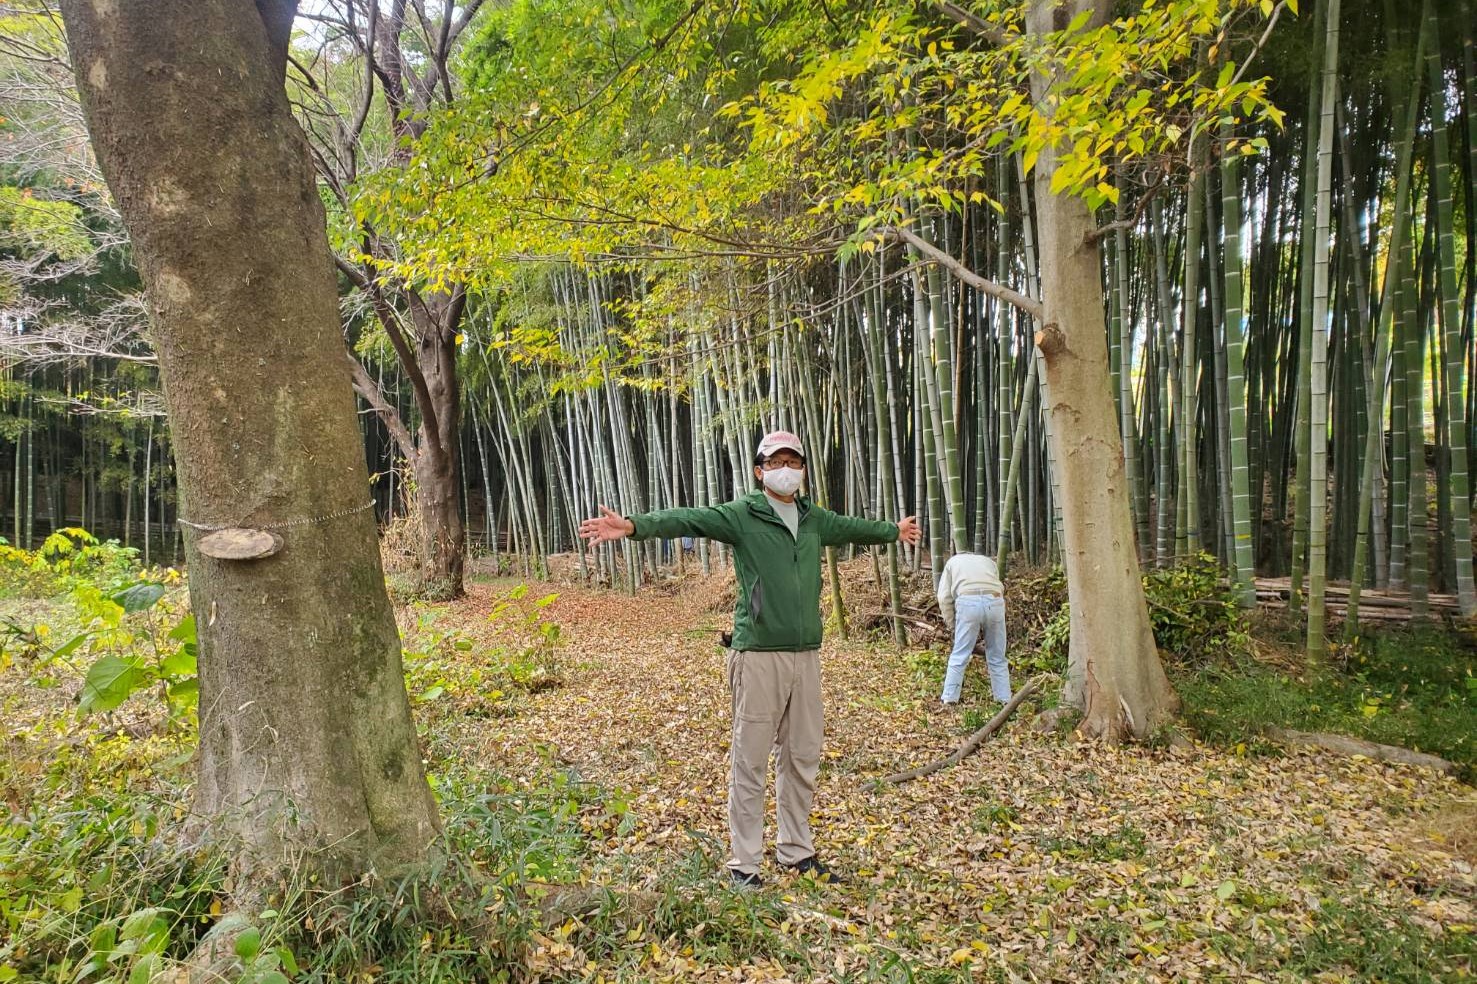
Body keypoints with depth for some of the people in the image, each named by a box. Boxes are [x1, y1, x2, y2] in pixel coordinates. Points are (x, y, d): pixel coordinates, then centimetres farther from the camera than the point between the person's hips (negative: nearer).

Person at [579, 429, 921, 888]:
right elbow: (687, 519, -20)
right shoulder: (742, 514, -5)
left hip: (806, 655, 6)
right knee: (750, 762, 1)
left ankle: (797, 851, 31)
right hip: (759, 656, -6)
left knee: (802, 759, 15)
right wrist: (634, 525, -37)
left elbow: (853, 527, 33)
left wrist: (894, 530, 49)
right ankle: (743, 863, 14)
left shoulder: (814, 519, 13)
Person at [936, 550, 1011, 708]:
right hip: (995, 602, 2)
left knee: (959, 656, 5)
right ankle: (1004, 700, 18)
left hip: (968, 602, -2)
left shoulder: (952, 561, 28)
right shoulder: (989, 561, 34)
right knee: (997, 658, 13)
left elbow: (944, 597, 15)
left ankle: (949, 698, 7)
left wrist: (952, 623, 22)